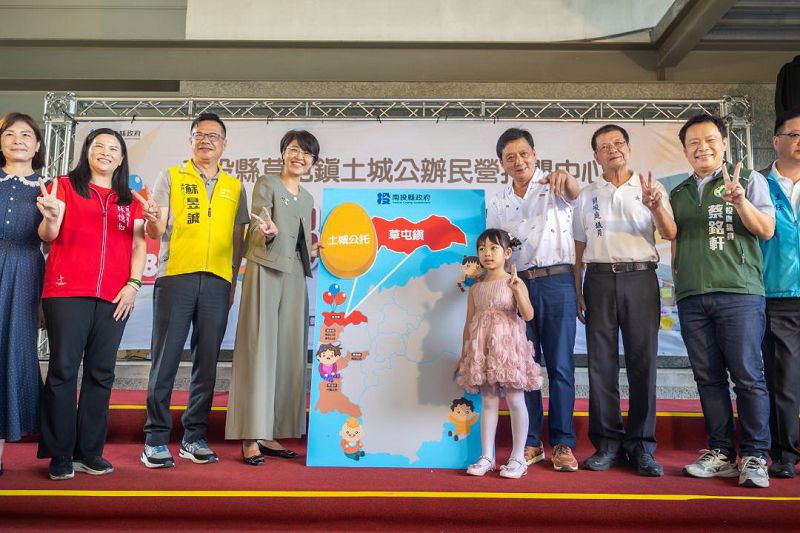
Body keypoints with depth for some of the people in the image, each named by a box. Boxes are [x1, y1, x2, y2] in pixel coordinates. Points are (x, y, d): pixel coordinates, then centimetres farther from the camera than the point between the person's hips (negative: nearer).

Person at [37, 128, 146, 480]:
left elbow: (139, 244, 11)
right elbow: (48, 235, 0)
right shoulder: (65, 186, 9)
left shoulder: (129, 200, 17)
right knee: (63, 370, -3)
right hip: (67, 291, -3)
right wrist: (51, 217, -23)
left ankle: (89, 452, 12)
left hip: (114, 296, 3)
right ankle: (60, 456, 5)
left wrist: (133, 283, -3)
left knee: (101, 373, 4)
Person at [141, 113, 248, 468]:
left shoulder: (234, 187, 17)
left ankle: (194, 437, 14)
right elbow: (156, 232, 3)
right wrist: (153, 221, -20)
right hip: (176, 276, -2)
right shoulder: (171, 177, 11)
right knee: (165, 358, -2)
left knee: (207, 362, 4)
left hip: (217, 282, 2)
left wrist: (234, 282, 9)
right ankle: (156, 439, 6)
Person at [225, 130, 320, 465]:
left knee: (288, 353, 4)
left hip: (294, 278, 7)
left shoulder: (307, 198, 20)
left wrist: (315, 251, 10)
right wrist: (269, 232, -31)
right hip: (265, 273, -6)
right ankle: (250, 438, -4)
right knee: (260, 351, -8)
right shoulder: (266, 185, 1)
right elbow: (257, 231, -12)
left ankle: (270, 434, 11)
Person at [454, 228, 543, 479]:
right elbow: (469, 323, 12)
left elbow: (528, 315, -15)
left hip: (508, 347, -4)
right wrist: (464, 355, 11)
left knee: (515, 401, 1)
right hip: (483, 350, 4)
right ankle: (487, 457, 16)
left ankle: (518, 457, 12)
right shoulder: (476, 288, 9)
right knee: (488, 403, 8)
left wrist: (517, 289, -29)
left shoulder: (514, 282, -2)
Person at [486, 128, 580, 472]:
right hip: (517, 285, 3)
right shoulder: (497, 204, 15)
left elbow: (575, 193, -18)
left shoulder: (554, 188, 5)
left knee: (560, 366, 0)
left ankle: (562, 443, 9)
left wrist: (565, 176, -41)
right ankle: (530, 443, 15)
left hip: (557, 282, -3)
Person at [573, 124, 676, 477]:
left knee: (643, 362, -3)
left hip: (640, 278, -1)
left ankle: (641, 445, 5)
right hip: (600, 279, 1)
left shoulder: (650, 189, 12)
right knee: (601, 363, 0)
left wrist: (656, 206, -17)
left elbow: (670, 234, 2)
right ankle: (607, 443, 7)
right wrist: (576, 291, 9)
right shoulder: (587, 196, 16)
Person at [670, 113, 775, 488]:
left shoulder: (749, 180, 8)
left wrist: (740, 201, -15)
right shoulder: (678, 194, 19)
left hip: (739, 291, -4)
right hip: (691, 297, 4)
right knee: (708, 377, 6)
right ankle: (721, 452, 14)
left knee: (747, 376, -4)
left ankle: (754, 457, 4)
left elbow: (766, 230, -1)